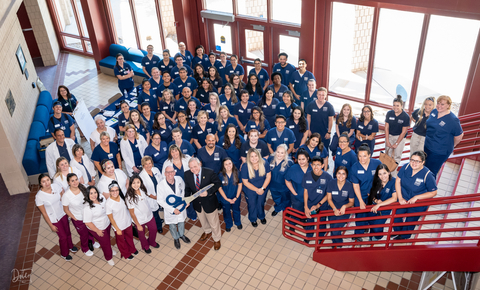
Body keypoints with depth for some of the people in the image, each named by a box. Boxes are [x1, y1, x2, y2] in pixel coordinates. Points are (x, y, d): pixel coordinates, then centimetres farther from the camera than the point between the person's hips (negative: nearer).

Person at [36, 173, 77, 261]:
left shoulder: (56, 186, -17)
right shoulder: (39, 196, -26)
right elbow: (44, 213, -16)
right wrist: (51, 225, -9)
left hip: (63, 213, 4)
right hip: (54, 219, -4)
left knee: (68, 232, 24)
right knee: (63, 236, 12)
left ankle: (70, 246, 54)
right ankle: (64, 254, 40)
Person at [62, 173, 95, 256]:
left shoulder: (83, 188, -16)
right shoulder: (66, 195, -27)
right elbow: (66, 209, -14)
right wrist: (74, 218, -11)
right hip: (79, 219, -4)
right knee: (84, 235, 19)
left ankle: (91, 242, 61)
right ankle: (85, 249, 50)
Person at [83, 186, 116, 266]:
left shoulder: (101, 198, -14)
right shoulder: (87, 208, -34)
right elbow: (87, 223, -26)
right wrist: (97, 231, -17)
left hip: (107, 224, 6)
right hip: (98, 228, -6)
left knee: (107, 239, 29)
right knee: (105, 242, 15)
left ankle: (109, 250, 60)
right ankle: (109, 258, 42)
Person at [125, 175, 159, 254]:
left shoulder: (142, 190, -15)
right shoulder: (129, 197, -29)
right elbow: (132, 213, -19)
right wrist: (138, 225, -13)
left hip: (149, 216, 4)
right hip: (139, 220, -4)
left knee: (153, 230, 22)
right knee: (141, 234, 21)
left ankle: (152, 242, 55)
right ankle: (145, 246, 53)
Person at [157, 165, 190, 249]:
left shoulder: (179, 179, -18)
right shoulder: (160, 185, -28)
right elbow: (160, 201, -20)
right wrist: (173, 209, -22)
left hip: (181, 207, 3)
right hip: (170, 210, -3)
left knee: (181, 223, 28)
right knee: (172, 226, 22)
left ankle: (182, 235, 58)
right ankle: (176, 238, 52)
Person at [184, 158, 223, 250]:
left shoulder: (209, 172, -24)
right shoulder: (187, 174, -14)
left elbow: (218, 183, -16)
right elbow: (187, 188, -2)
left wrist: (208, 192, -30)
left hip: (209, 202, -4)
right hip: (197, 203, 4)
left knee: (213, 222, 15)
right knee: (202, 220, 29)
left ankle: (217, 239, 40)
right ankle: (207, 232, 61)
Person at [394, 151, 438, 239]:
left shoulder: (428, 175, -27)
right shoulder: (406, 167, -16)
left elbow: (433, 192, -16)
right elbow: (398, 181, -5)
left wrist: (416, 197, -22)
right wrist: (400, 198, -10)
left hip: (417, 205, -3)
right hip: (403, 200, 3)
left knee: (409, 222, 14)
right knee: (396, 217, 11)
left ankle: (404, 237, 46)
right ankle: (398, 232, 45)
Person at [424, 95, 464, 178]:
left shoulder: (453, 120, -23)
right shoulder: (434, 112, -2)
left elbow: (459, 136, -12)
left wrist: (450, 146, 3)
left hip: (440, 152, -7)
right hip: (427, 146, 7)